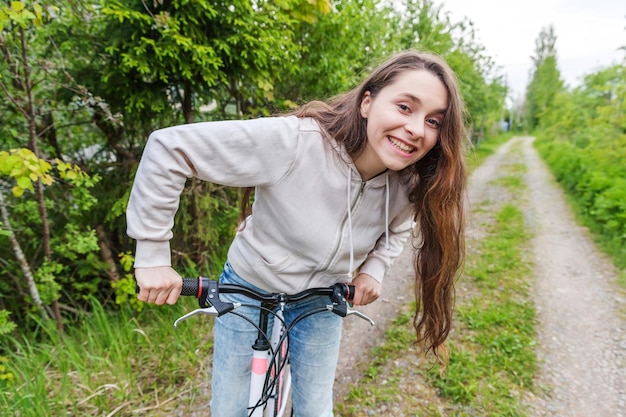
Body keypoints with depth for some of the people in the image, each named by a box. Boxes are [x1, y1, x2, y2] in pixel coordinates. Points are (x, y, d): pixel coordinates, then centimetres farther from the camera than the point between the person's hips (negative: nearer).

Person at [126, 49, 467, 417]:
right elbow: (170, 147, -31)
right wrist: (152, 254, -28)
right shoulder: (295, 142, -35)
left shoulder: (409, 186, -18)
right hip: (250, 290, -2)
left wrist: (374, 268, -10)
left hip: (322, 303, 3)